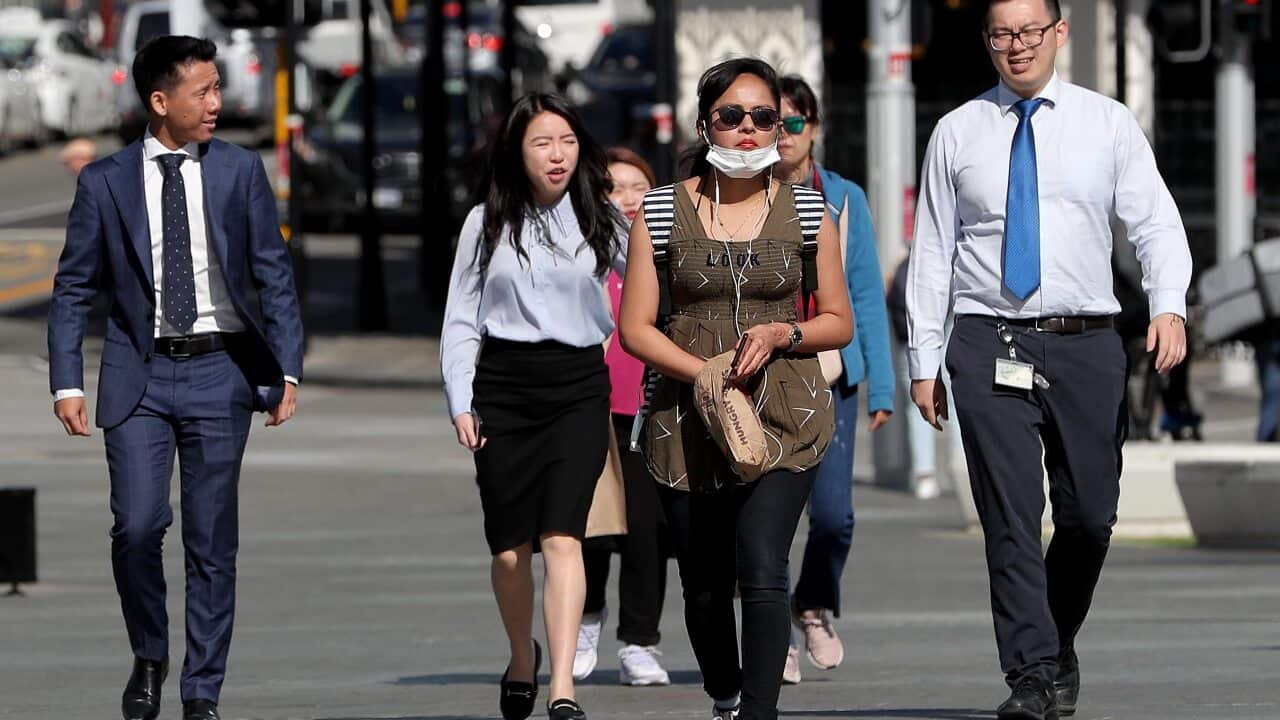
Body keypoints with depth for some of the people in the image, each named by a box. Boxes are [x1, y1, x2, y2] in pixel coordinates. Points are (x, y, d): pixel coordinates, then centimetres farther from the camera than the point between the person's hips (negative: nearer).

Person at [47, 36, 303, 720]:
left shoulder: (240, 171, 4)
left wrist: (287, 370, -3)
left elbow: (274, 275, 5)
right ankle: (149, 657, 12)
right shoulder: (105, 182, 1)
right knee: (138, 525, -13)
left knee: (212, 541, 3)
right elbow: (73, 289, 5)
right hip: (139, 374, -1)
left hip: (219, 375, 1)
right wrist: (67, 383, -3)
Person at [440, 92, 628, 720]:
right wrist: (461, 402, 1)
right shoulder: (487, 223, 8)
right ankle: (522, 657, 32)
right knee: (510, 549, 4)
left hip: (578, 386, -1)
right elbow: (461, 320, 9)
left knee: (562, 538, -14)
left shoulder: (599, 220, 6)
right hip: (502, 386, 1)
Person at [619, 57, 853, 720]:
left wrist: (780, 334, -10)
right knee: (705, 584, 10)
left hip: (784, 416, -1)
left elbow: (839, 323, 11)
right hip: (687, 414, 1)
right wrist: (709, 374, -13)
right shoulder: (661, 211, 3)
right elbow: (635, 328, 1)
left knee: (763, 571, -19)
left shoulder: (807, 211, 6)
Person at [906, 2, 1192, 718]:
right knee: (1011, 519, -6)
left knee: (1090, 514, 4)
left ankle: (1060, 645, 29)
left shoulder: (1108, 124, 6)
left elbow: (1157, 223, 0)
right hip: (990, 346, 0)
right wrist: (924, 361, 4)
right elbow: (932, 251, 9)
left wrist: (1169, 305, -19)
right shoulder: (958, 133, 8)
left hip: (1086, 344, 0)